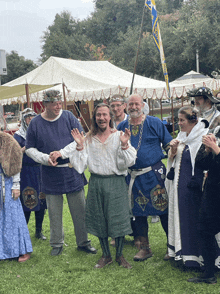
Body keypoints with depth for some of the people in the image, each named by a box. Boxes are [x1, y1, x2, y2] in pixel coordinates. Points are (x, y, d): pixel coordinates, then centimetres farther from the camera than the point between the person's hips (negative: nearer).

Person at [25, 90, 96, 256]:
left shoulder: (68, 117, 0)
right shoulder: (35, 123, 1)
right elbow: (30, 149, 6)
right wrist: (44, 158, -11)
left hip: (72, 171, 0)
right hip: (51, 174, 0)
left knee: (80, 209, 6)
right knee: (54, 211, 8)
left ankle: (83, 242, 21)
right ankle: (57, 244, 24)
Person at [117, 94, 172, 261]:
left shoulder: (155, 123, 0)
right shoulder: (122, 127, 8)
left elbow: (169, 144, 1)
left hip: (154, 173, -3)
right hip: (133, 176, 3)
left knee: (164, 210, -1)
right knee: (138, 211, 9)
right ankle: (144, 248, 23)